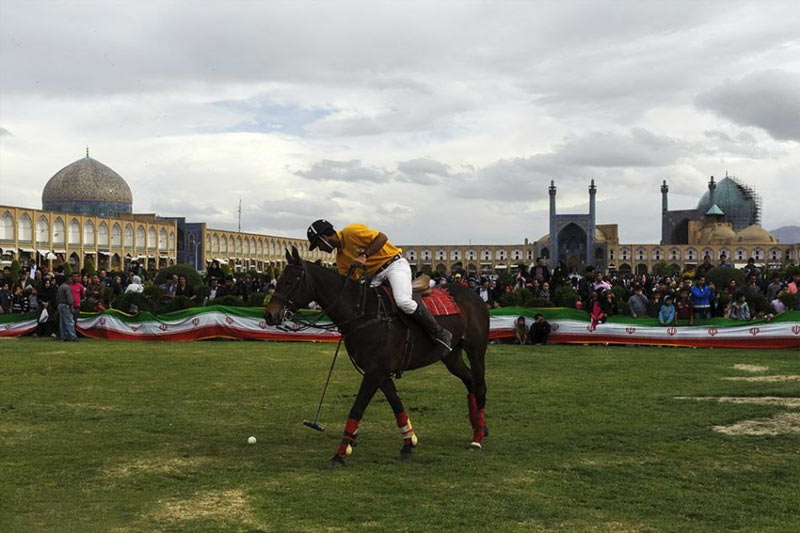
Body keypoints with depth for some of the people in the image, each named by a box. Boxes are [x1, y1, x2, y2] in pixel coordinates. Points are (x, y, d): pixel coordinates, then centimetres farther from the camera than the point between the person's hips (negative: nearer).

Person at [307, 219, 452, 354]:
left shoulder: (350, 232, -12)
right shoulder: (341, 258, 13)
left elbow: (382, 238, -17)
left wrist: (364, 255, -24)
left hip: (394, 264, -9)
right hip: (376, 276, 9)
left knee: (403, 301, -30)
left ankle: (441, 334, -19)